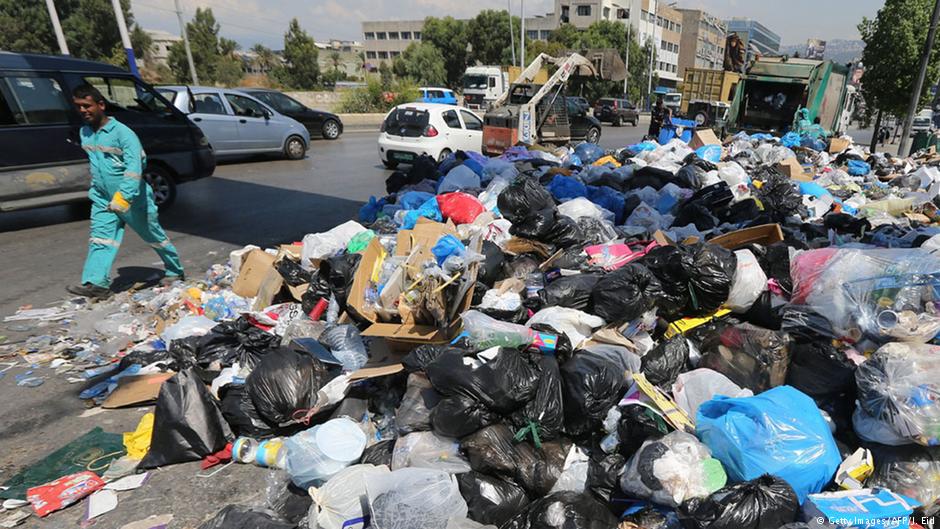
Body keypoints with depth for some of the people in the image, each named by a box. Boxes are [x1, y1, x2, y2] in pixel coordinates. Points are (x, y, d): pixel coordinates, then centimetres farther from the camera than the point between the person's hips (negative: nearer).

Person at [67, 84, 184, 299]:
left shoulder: (122, 132, -17)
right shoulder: (84, 133, 8)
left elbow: (134, 167, -25)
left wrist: (123, 197, -32)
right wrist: (95, 189, 22)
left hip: (133, 199, -6)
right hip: (103, 200, 6)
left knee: (155, 236, 8)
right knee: (99, 238, -7)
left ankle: (175, 271, 26)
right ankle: (96, 283, -11)